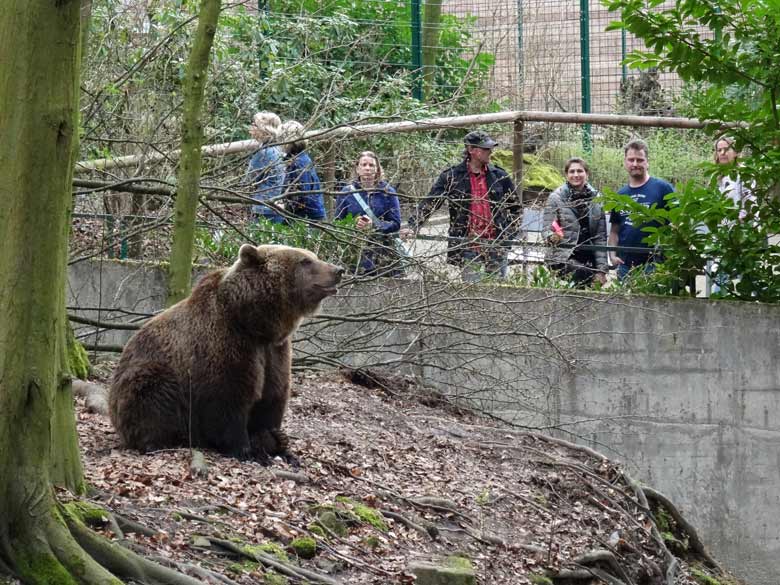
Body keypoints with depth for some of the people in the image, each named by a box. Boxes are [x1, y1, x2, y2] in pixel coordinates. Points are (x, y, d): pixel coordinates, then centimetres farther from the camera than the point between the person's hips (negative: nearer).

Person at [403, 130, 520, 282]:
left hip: (496, 244, 2)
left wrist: (508, 233, 8)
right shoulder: (451, 176, 1)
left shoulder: (499, 176, 7)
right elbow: (429, 203, -2)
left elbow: (515, 207, 18)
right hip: (468, 245, -2)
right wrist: (413, 227, -15)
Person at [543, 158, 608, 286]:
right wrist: (552, 237, -26)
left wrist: (601, 270, 1)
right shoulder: (556, 197, 1)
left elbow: (600, 237, 7)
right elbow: (547, 229, -1)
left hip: (588, 259, 3)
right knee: (584, 275, -28)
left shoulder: (596, 199, 9)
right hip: (562, 258, -3)